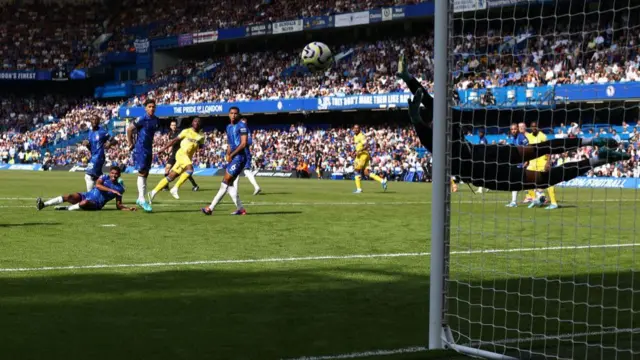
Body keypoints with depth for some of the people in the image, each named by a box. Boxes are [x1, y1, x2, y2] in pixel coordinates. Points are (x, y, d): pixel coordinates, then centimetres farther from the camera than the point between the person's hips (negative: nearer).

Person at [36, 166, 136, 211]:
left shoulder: (119, 188, 3)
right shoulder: (105, 177, 3)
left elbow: (119, 205, 5)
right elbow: (97, 185, -18)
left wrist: (128, 209, -13)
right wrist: (112, 190, -26)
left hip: (96, 204, -2)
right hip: (88, 195, 2)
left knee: (84, 203, -37)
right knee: (70, 197, -22)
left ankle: (66, 208, -18)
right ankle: (43, 204, -23)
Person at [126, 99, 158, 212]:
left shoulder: (156, 120, 8)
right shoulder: (142, 119, -14)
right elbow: (129, 129, -9)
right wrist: (131, 144, -6)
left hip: (149, 149, 8)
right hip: (140, 149, -8)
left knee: (145, 174, 11)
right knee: (142, 173, -11)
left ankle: (140, 198, 18)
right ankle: (142, 199, -12)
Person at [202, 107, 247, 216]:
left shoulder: (241, 126, -8)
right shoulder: (228, 127, 18)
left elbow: (243, 143, -15)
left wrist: (231, 155, -14)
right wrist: (228, 154, 4)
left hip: (239, 157, -9)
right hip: (233, 158, 9)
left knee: (226, 182, -9)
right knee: (229, 184, 5)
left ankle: (210, 208, -10)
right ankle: (240, 209, 9)